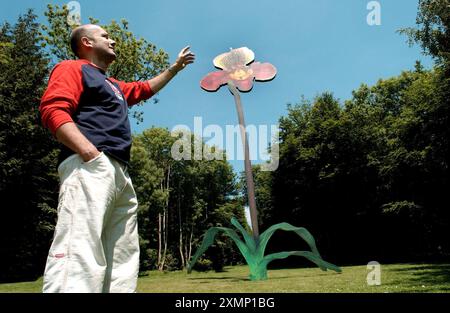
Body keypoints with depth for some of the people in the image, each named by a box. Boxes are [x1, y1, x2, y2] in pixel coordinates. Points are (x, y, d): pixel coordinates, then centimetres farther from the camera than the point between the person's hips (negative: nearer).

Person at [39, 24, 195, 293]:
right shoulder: (72, 69, 9)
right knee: (78, 255, -22)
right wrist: (90, 153, -23)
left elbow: (146, 88, 51)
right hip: (90, 168, -9)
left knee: (123, 261, 4)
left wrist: (176, 67, 53)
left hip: (122, 173, 10)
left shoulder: (115, 86, 35)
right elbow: (54, 110, -9)